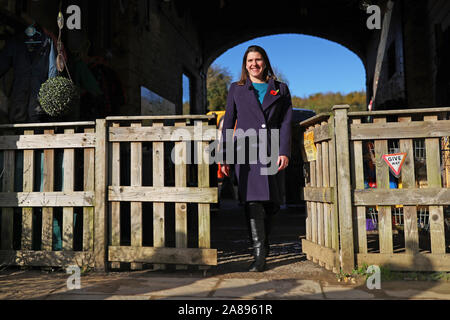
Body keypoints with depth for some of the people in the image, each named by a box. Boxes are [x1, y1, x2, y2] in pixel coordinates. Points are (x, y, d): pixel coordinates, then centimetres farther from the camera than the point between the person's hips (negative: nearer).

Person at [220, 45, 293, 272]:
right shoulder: (236, 89, 14)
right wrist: (224, 156, 5)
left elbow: (286, 122, 5)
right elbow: (228, 123, 11)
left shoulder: (280, 89, 14)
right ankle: (259, 255, -6)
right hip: (246, 152, -1)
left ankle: (263, 243, 28)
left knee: (272, 203, 5)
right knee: (253, 201, -12)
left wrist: (284, 152, -8)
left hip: (272, 152, 1)